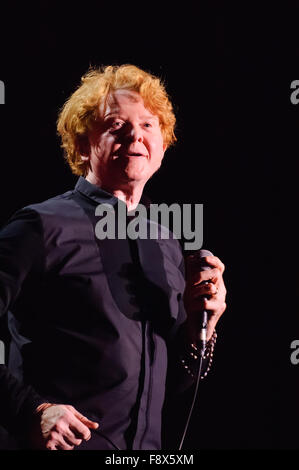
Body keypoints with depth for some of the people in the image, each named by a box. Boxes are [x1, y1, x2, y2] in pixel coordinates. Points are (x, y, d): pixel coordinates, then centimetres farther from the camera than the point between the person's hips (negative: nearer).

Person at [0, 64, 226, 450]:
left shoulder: (167, 245, 9)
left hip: (147, 446, 6)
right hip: (64, 444, -5)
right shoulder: (43, 226, -10)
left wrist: (199, 326, -1)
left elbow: (168, 383, 13)